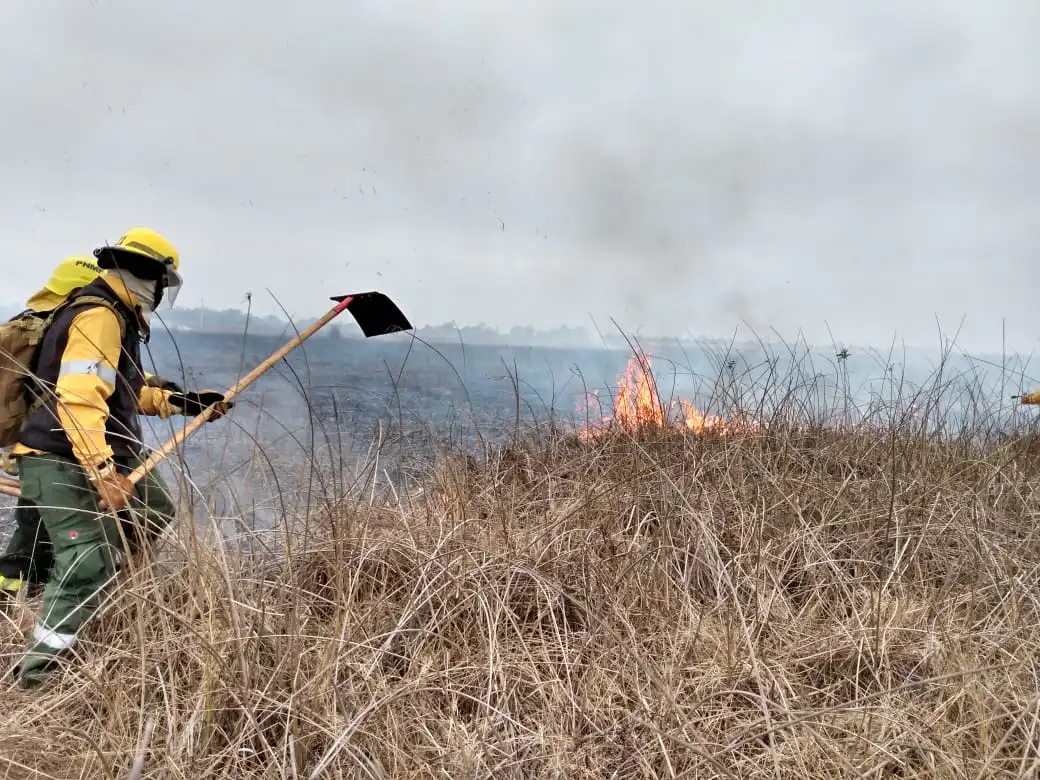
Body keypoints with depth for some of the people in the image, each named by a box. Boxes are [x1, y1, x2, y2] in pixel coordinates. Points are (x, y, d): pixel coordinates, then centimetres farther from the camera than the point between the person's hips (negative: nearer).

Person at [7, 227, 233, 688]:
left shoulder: (116, 316, 15)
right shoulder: (99, 317, -19)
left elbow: (125, 393, 26)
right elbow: (78, 399, -30)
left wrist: (184, 403, 22)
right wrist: (102, 472, -37)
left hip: (98, 458, 11)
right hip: (61, 462, -11)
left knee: (156, 511, 20)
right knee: (88, 560, -16)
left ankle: (99, 596, 27)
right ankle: (36, 667, -6)